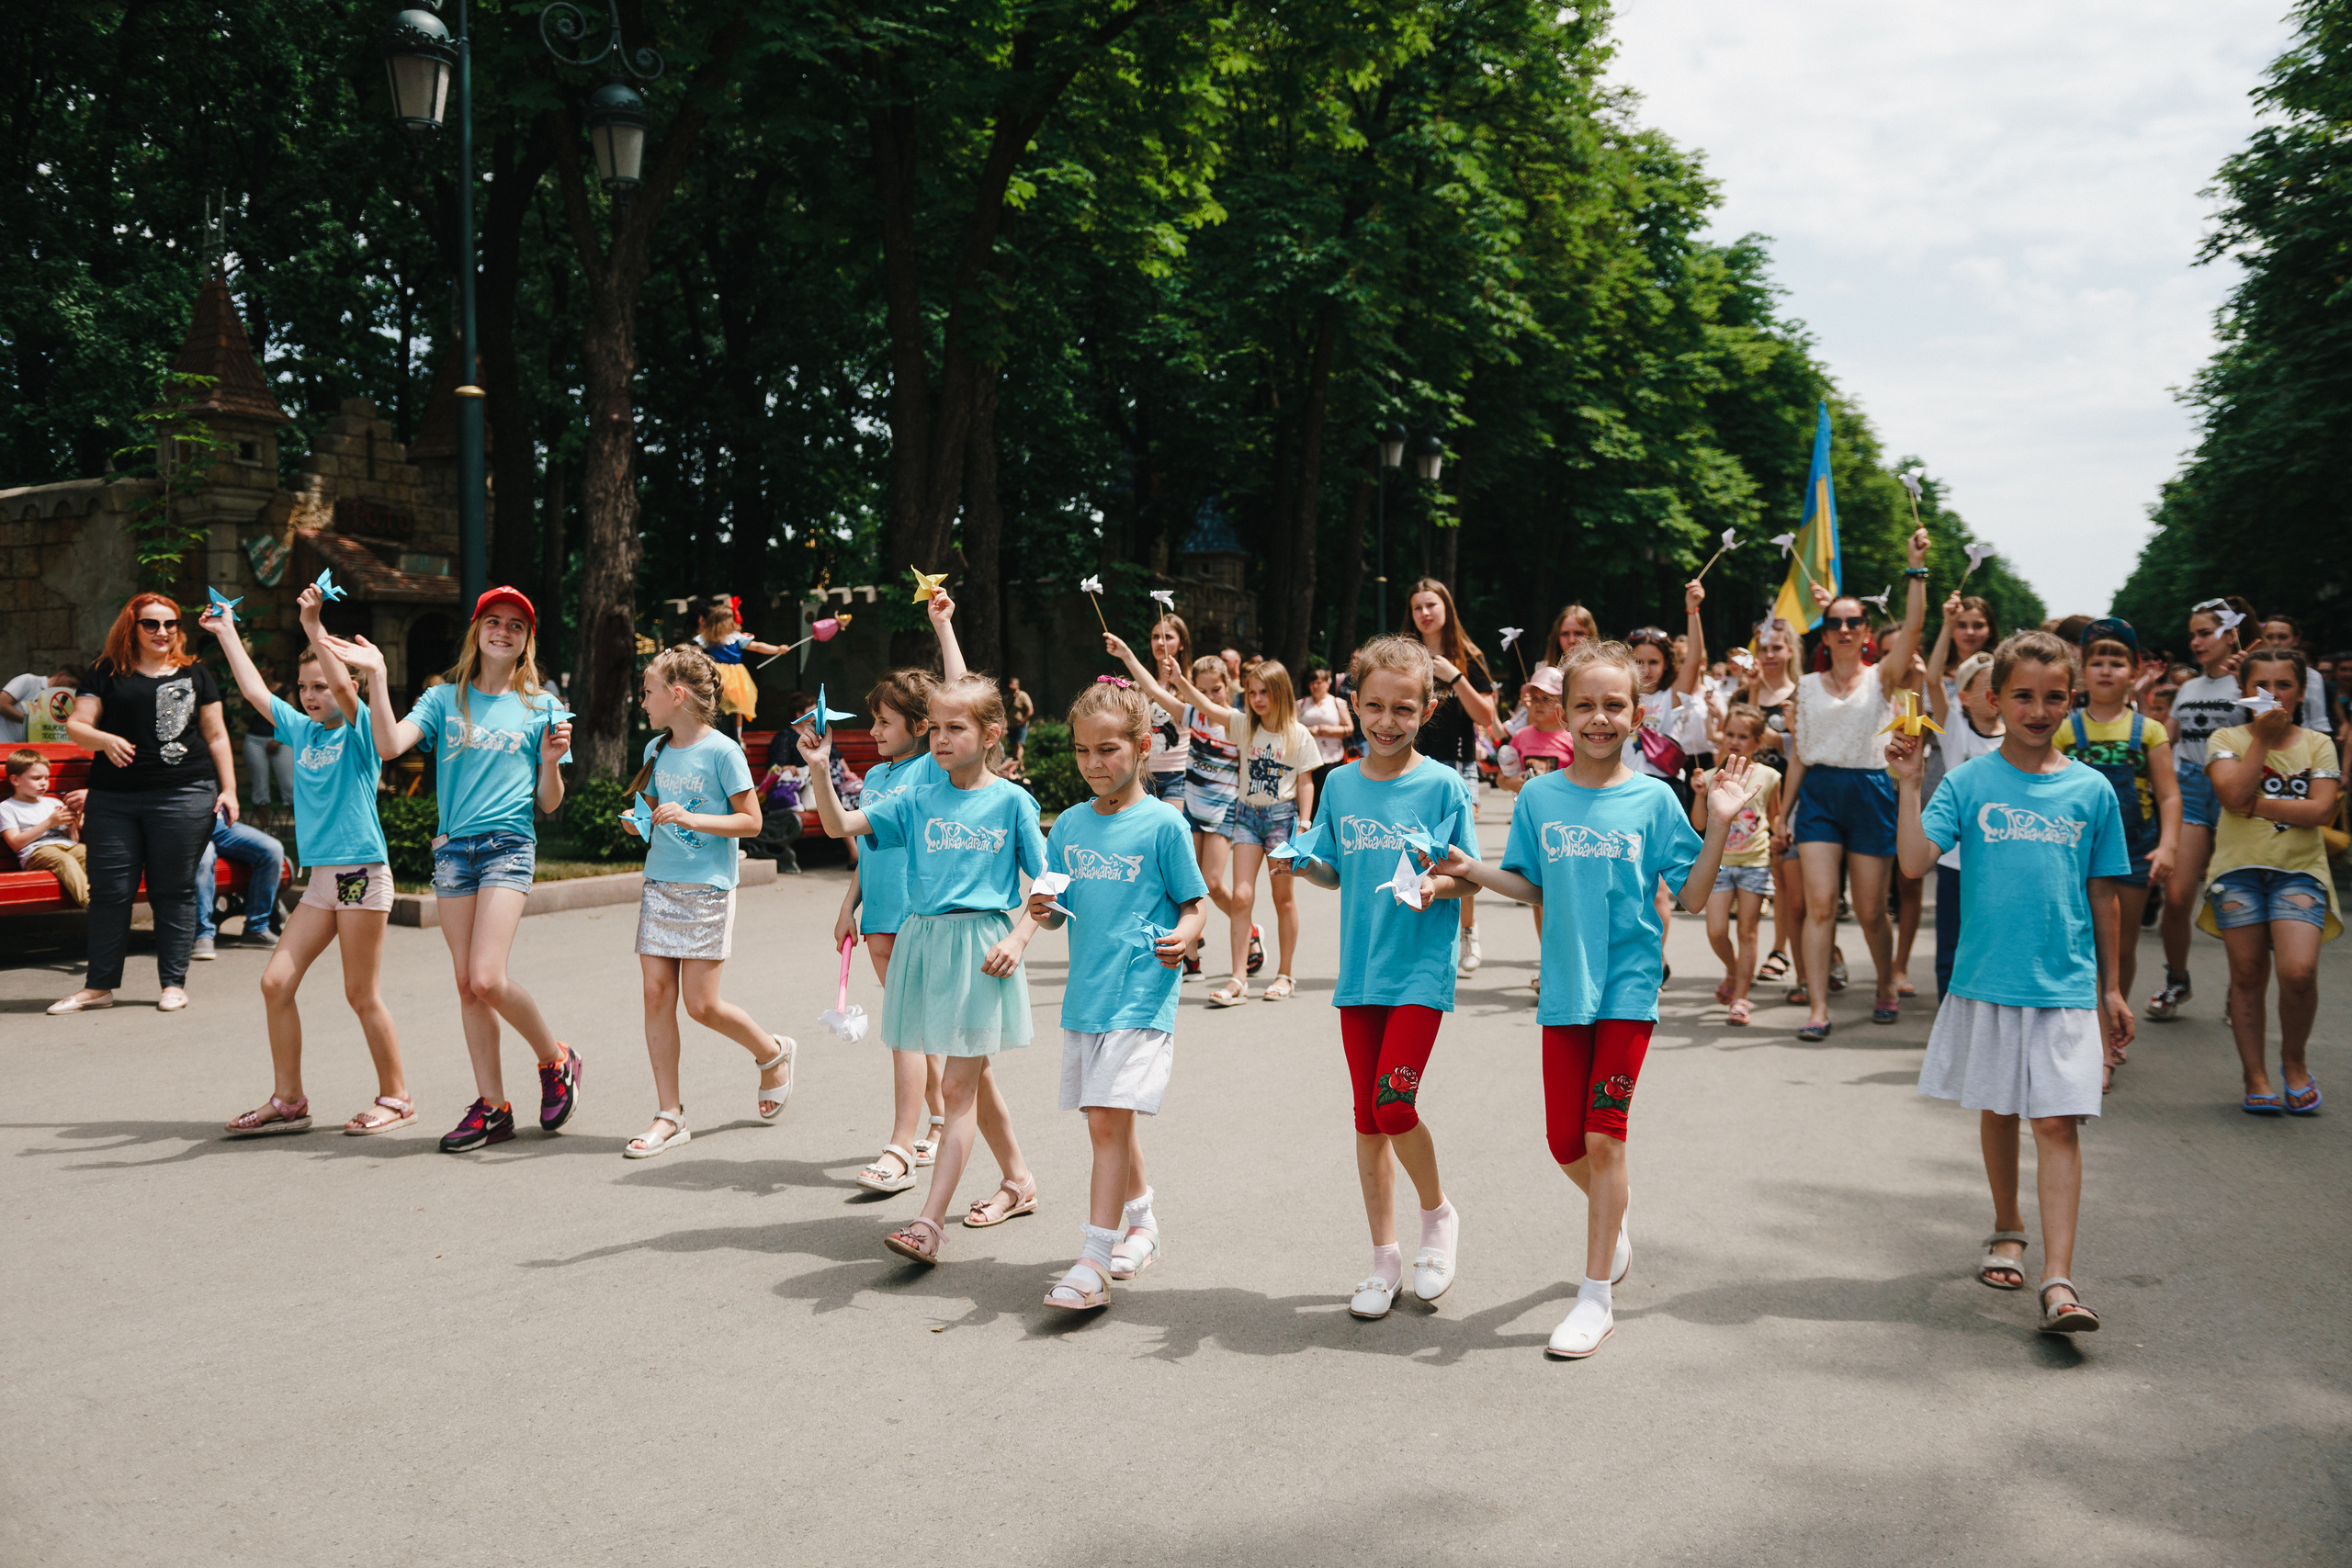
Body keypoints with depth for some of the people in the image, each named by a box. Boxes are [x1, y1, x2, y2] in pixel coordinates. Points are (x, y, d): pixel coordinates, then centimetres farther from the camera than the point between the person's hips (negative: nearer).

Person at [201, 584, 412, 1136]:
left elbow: (342, 685, -24)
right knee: (276, 981, 2)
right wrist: (227, 633, 28)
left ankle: (396, 1097, 11)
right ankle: (287, 1100, 12)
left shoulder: (361, 732, -5)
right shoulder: (300, 731, 13)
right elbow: (255, 691, 22)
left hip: (362, 873, -7)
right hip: (320, 878, 7)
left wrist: (314, 626, -26)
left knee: (363, 996, -2)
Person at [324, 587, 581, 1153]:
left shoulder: (540, 708, 6)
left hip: (509, 845, -3)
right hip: (452, 849, 3)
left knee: (487, 978, -16)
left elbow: (549, 803, 7)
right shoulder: (445, 699, 10)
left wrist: (551, 762, -12)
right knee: (467, 985, 3)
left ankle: (556, 1060, 8)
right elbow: (390, 745, -7)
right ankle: (492, 1107, 11)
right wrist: (376, 677, -14)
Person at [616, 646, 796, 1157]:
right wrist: (640, 823, 2)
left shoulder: (721, 752, -9)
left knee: (701, 1004, -5)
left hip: (707, 889, -6)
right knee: (656, 994, 0)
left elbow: (751, 821, -9)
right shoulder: (656, 750, 11)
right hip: (659, 885, 6)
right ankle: (669, 1115, 7)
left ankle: (773, 1053, 23)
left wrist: (690, 818, -19)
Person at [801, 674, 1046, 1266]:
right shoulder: (918, 801, 7)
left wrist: (1018, 938, -14)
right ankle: (1018, 1182, 36)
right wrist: (820, 770, -11)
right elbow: (842, 825, 2)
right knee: (975, 1077, 18)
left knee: (958, 1087, -7)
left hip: (982, 943, -5)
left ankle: (930, 1221, -9)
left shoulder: (1011, 801, -3)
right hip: (924, 942, 5)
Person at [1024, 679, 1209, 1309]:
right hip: (1084, 996, 6)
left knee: (1109, 1120, -14)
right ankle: (1141, 1224, 36)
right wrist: (1044, 909, -10)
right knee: (1108, 1122, 16)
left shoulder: (1163, 824, -7)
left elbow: (1195, 906, -4)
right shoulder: (1070, 825, 9)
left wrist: (1182, 937, -25)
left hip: (1141, 997, -6)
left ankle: (1094, 1262, -11)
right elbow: (1059, 912, 13)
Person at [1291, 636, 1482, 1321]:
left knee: (1393, 1105, -16)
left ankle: (1439, 1214, 12)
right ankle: (1384, 1258, 21)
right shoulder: (1342, 784, 7)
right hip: (1359, 969, 5)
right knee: (1368, 1117, 9)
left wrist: (1438, 885, -23)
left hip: (1421, 968, -4)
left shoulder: (1442, 785, -5)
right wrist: (1305, 863, -7)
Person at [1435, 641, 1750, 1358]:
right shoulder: (1540, 798, 3)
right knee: (1566, 1143, 8)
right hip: (1564, 987, 3)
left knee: (1603, 1135, -6)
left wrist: (1719, 823, -14)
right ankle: (1612, 1216, 42)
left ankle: (1597, 1296, 5)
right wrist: (1471, 870, -2)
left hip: (1627, 984, -3)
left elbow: (1694, 895, -2)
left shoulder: (1653, 799, -3)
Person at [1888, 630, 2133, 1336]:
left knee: (2057, 1121, -7)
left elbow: (2102, 893, 10)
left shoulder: (2092, 790, 3)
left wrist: (2111, 987, 13)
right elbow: (1915, 861, -13)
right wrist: (1908, 784, -19)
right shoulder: (1969, 782, -2)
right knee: (1997, 1111, 15)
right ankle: (2008, 1229, 37)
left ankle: (2058, 1281, -9)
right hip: (1986, 979, 0)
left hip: (2067, 986, 0)